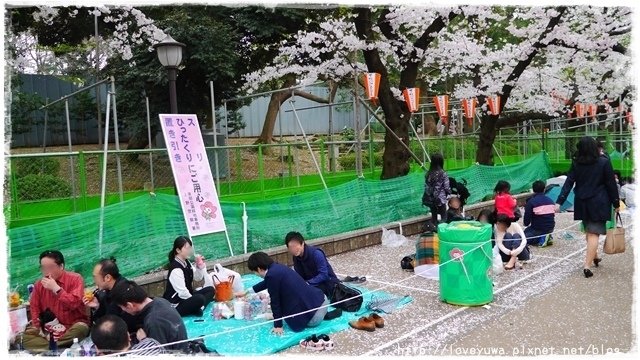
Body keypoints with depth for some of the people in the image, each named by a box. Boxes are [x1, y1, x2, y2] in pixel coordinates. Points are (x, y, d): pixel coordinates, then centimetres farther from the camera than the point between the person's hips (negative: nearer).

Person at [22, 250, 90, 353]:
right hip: (49, 328, 4)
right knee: (25, 336, -15)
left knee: (80, 329, -36)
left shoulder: (75, 279, -11)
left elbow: (75, 303, -22)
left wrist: (56, 288, -23)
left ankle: (46, 347, -21)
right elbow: (34, 307, 10)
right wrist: (38, 328, -3)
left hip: (73, 325, -4)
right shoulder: (39, 284, 3)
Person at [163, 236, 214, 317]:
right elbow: (182, 292, -25)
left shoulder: (186, 263, 5)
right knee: (199, 299, -35)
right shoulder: (176, 269, -23)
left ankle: (197, 308, -14)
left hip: (186, 298, 10)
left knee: (210, 290, 7)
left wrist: (200, 266, -5)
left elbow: (198, 278, 13)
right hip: (176, 306, -10)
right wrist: (195, 302, -13)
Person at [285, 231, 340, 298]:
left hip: (327, 282, -7)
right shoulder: (296, 257, -1)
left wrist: (308, 283, -36)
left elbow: (324, 275, -27)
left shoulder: (316, 253, -23)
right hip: (311, 283, 7)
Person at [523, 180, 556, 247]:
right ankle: (546, 237, 3)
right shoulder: (551, 201, 4)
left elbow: (526, 222, -12)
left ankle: (541, 239, -9)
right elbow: (553, 216, 12)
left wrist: (526, 223, 11)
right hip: (550, 229, 7)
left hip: (538, 229, -6)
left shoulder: (531, 202, -14)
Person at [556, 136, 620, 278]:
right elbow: (611, 184, -4)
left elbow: (568, 183, -6)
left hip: (582, 203, 3)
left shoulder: (576, 163, -1)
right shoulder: (604, 162, -7)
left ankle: (594, 257, 39)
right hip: (598, 203, -3)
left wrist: (559, 202, -8)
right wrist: (616, 203, 5)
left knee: (589, 231, 21)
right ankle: (587, 266, -10)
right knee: (594, 233, -4)